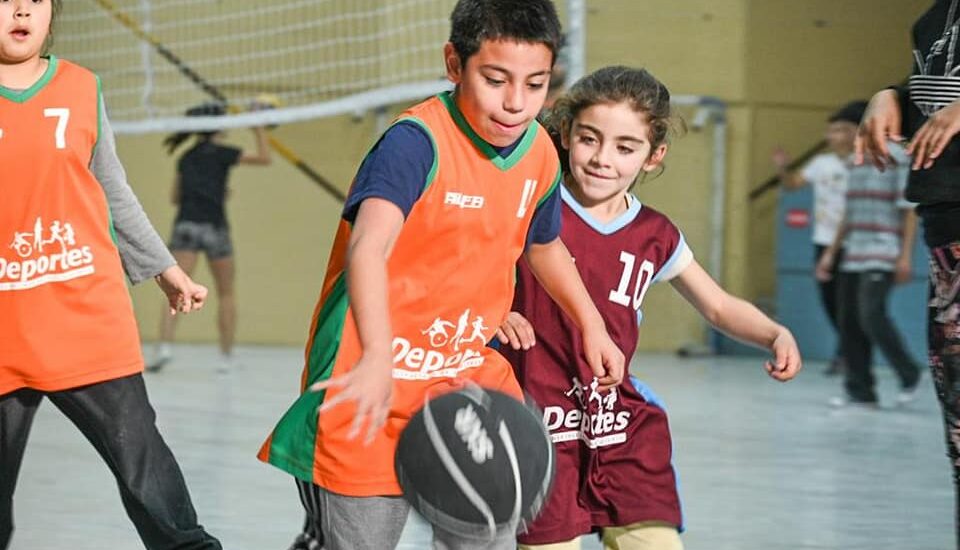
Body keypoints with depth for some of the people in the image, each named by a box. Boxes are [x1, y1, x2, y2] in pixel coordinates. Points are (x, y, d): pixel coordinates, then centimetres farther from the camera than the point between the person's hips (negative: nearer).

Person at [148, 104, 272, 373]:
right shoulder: (222, 153, 2)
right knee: (226, 293, 14)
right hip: (214, 227, -3)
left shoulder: (186, 158, 16)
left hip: (185, 226, 3)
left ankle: (164, 345, -29)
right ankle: (226, 356, 15)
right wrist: (259, 130, 16)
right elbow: (264, 158, 4)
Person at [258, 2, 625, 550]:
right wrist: (378, 357, -51)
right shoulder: (418, 141, -21)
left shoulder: (540, 155, 2)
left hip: (469, 381, 6)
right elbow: (368, 245, -38)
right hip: (377, 393, -6)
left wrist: (592, 324, 27)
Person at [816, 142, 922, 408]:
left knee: (872, 315, -17)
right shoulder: (857, 163, 16)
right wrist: (830, 253, 21)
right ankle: (860, 390, 9)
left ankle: (909, 376, -1)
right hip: (853, 256, 8)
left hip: (882, 256, -8)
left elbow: (910, 211, -10)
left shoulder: (898, 159, -7)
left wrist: (905, 257, -16)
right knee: (849, 322, 3)